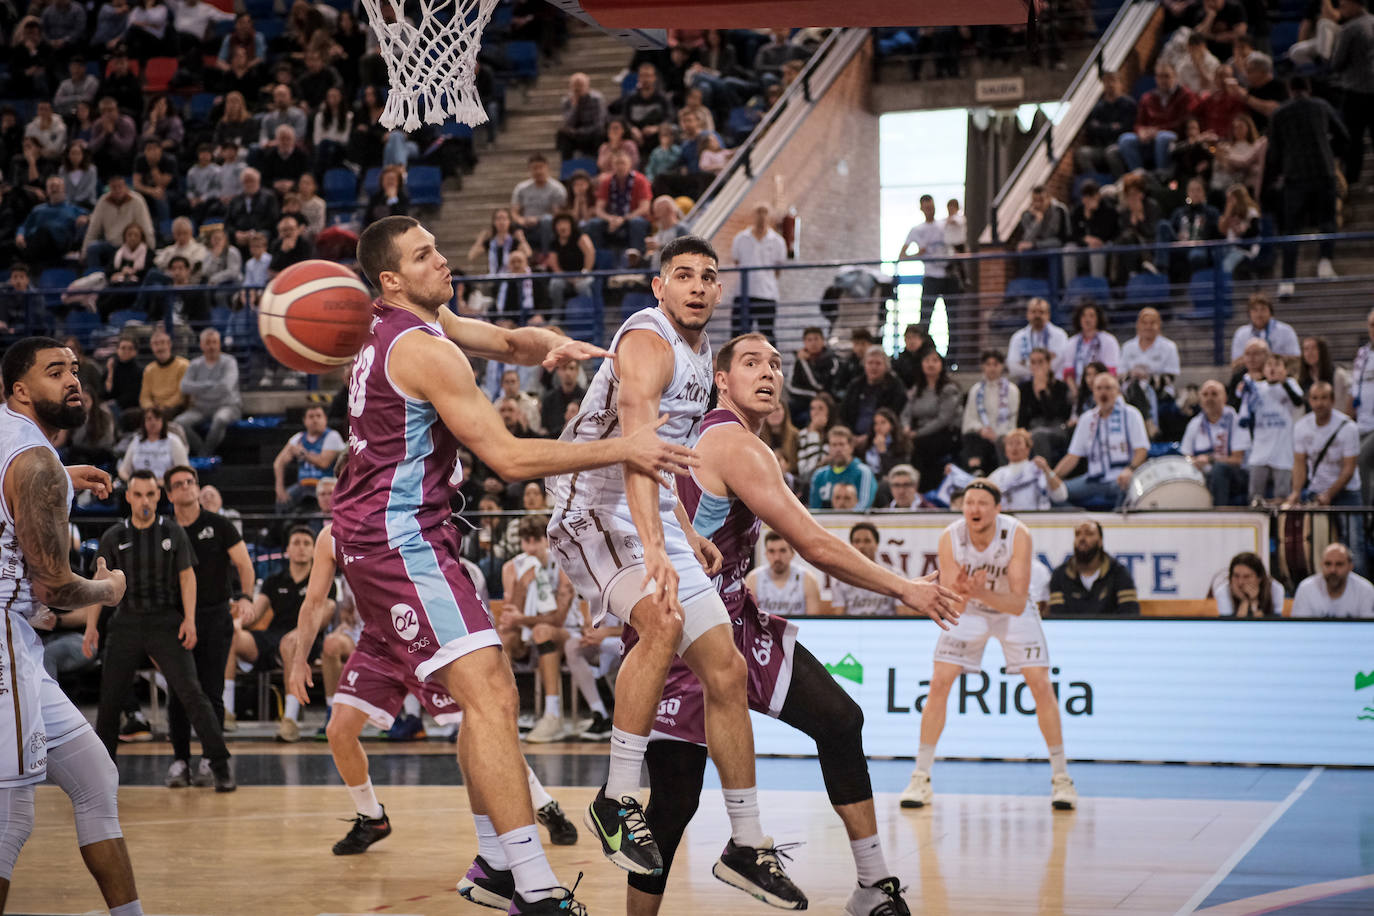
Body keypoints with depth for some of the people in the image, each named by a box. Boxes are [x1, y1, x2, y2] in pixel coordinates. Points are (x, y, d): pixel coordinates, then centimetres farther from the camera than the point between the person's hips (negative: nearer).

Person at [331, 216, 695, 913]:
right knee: (487, 696, -21)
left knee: (493, 693, 16)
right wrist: (620, 450, -20)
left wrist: (552, 345, -7)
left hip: (408, 534, 11)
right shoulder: (423, 349, -17)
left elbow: (507, 342, 18)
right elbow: (508, 456, -21)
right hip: (396, 536, -11)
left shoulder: (421, 322, 13)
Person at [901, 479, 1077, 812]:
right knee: (939, 682, -11)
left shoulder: (1018, 535, -30)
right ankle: (920, 780, -2)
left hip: (1013, 609, -1)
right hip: (968, 609, 1)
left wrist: (981, 593, -49)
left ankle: (1061, 778, 0)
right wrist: (959, 592, -46)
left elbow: (1018, 604, -32)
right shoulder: (950, 538, -25)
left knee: (1041, 684, -12)